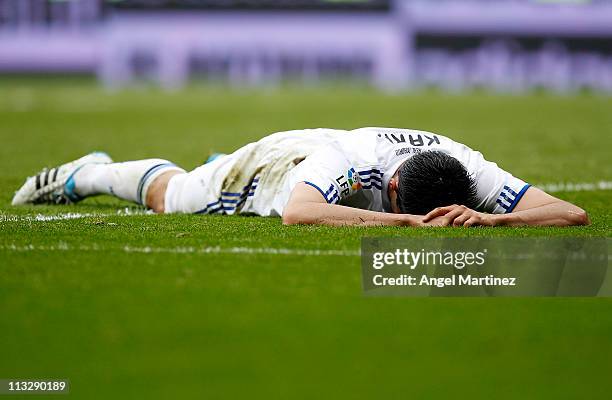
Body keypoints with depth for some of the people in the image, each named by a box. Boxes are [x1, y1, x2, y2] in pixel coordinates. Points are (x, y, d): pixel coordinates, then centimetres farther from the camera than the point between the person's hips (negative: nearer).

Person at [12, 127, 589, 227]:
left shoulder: (465, 167, -39)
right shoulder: (351, 160, -51)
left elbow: (573, 213, -43)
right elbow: (297, 212, -68)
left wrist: (487, 220, -61)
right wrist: (405, 223, -70)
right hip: (275, 163, -4)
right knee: (168, 195, 25)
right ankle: (91, 173, 55)